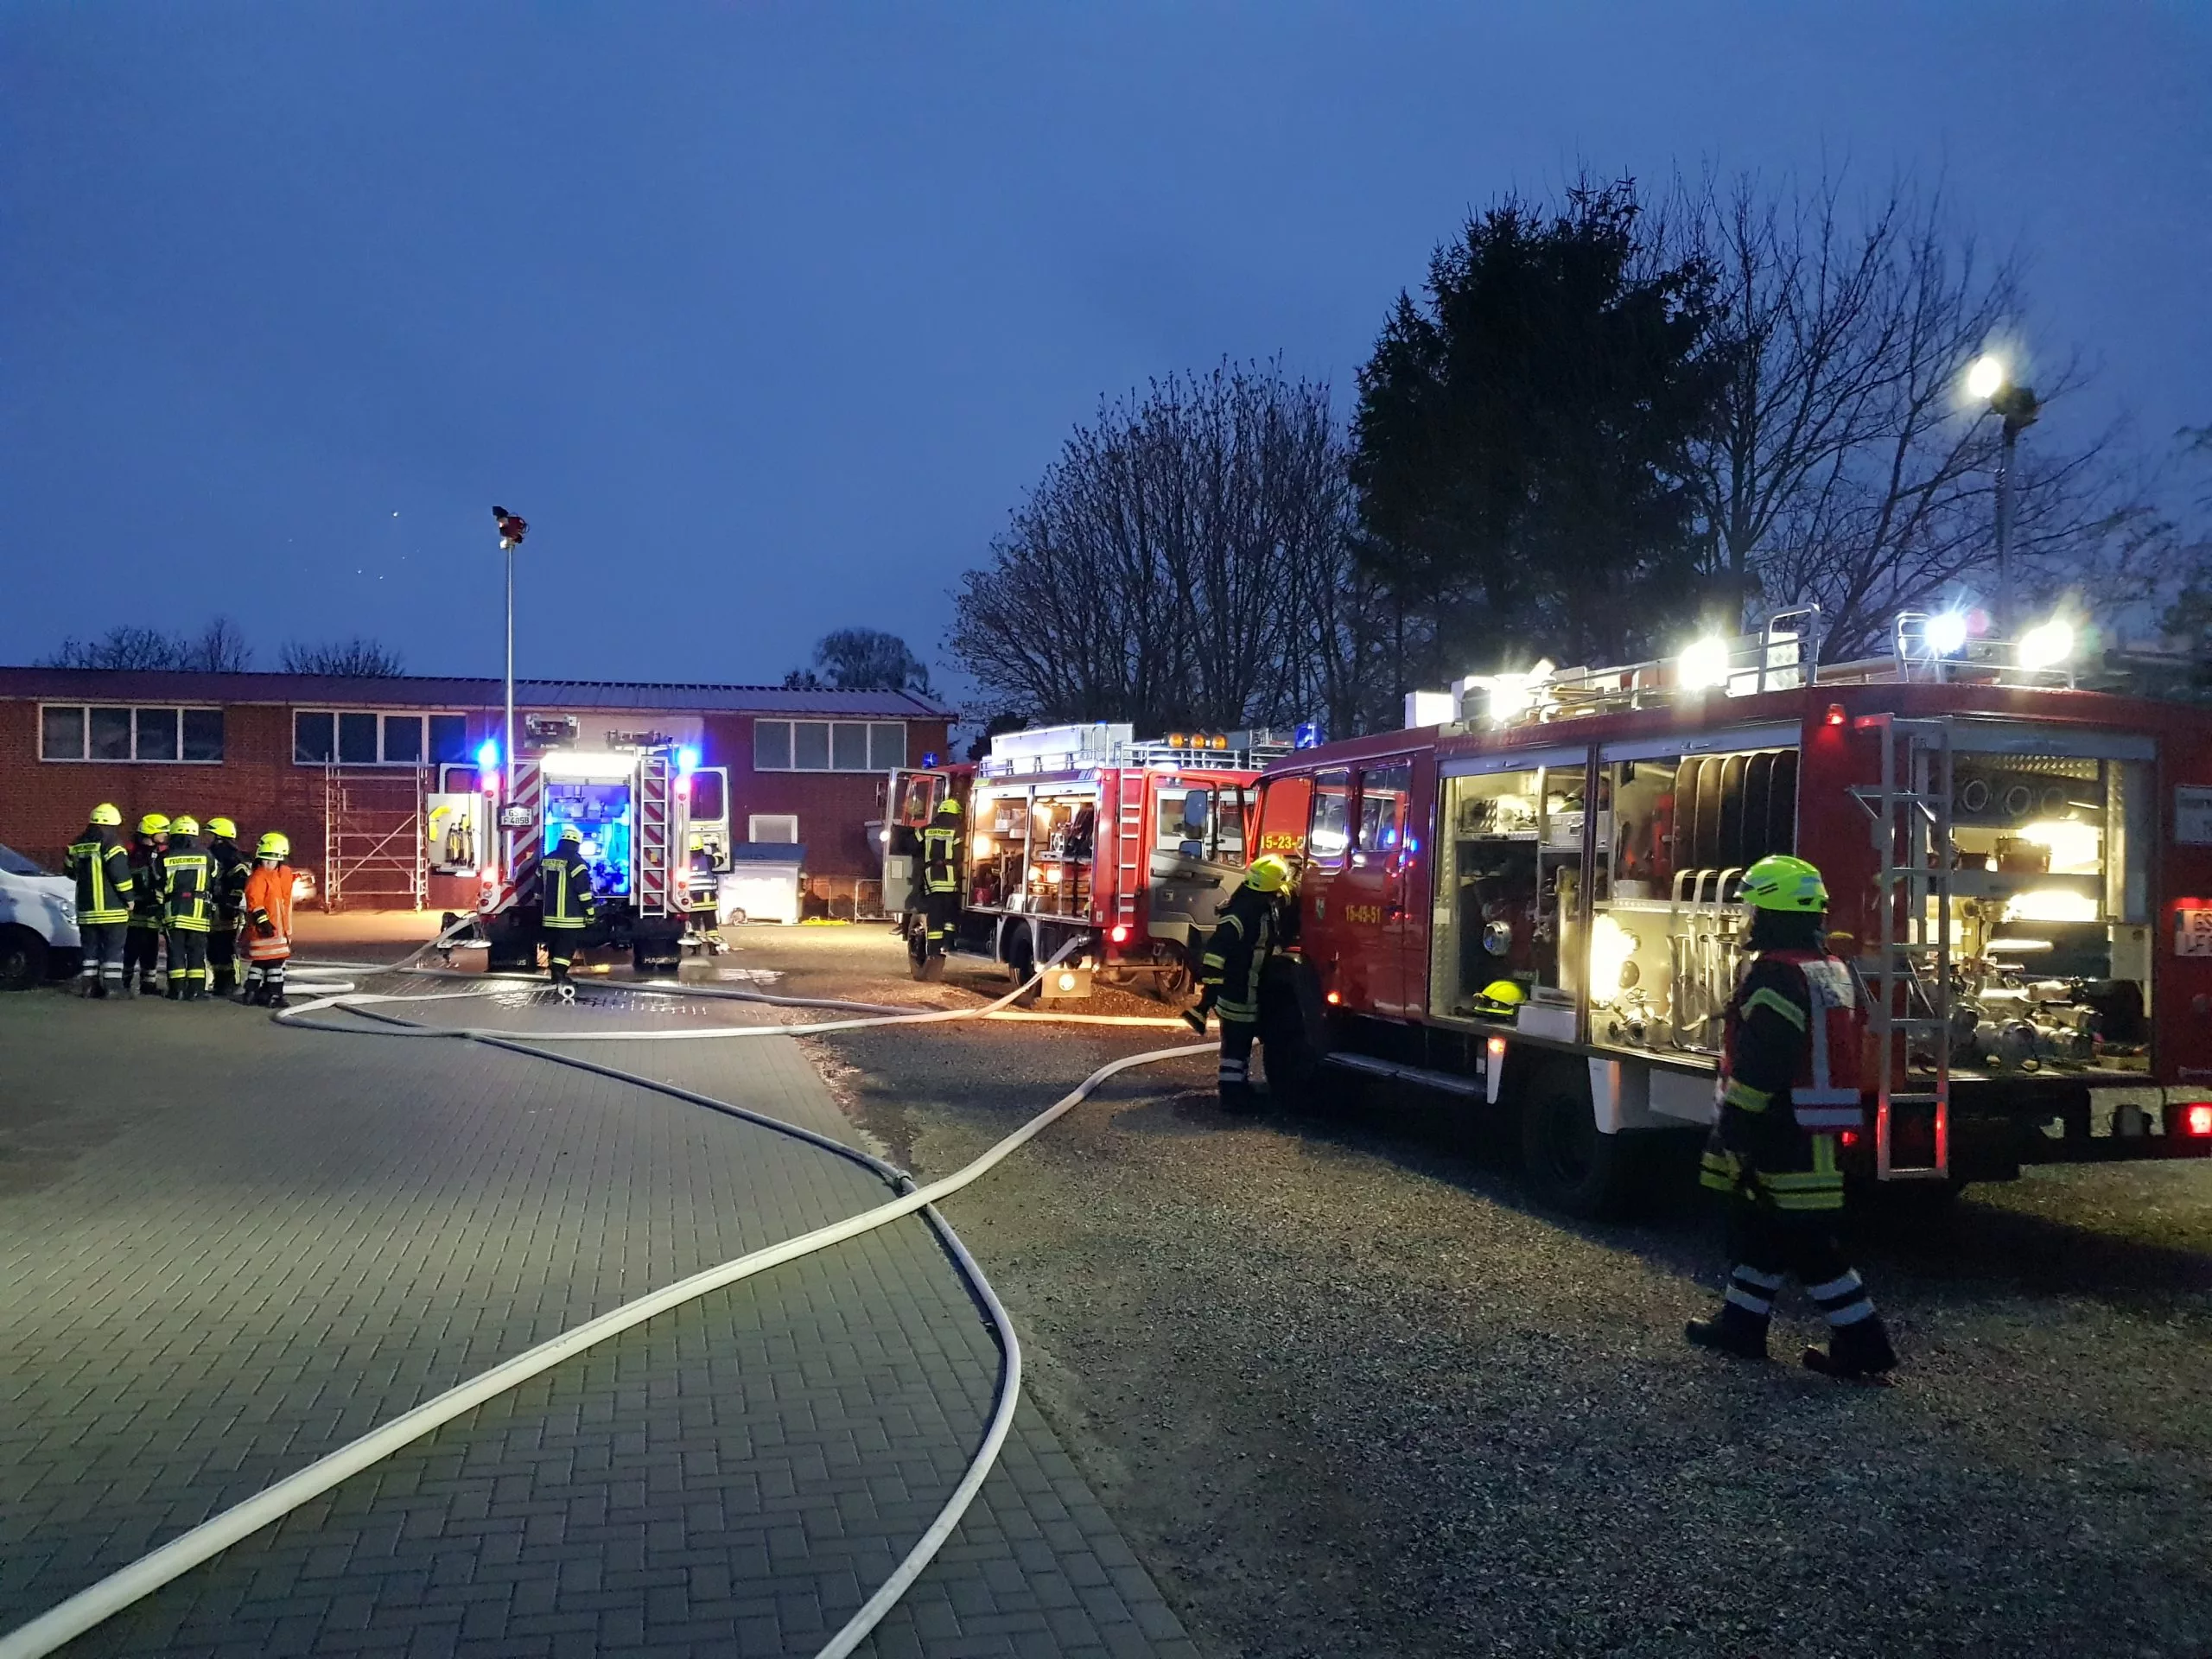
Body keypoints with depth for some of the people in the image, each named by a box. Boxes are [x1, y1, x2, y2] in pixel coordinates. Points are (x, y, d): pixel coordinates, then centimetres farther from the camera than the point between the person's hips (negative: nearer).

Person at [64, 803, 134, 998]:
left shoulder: (77, 846, 11)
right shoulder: (111, 844, -12)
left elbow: (71, 871, 21)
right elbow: (120, 874, -18)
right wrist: (128, 898, -8)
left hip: (86, 909, 7)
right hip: (112, 909, -7)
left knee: (91, 948, 13)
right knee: (113, 949, -2)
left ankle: (88, 984, 13)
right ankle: (113, 986, -6)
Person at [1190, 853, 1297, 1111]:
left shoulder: (1269, 906, 2)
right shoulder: (1242, 912, -27)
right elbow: (1216, 948, -32)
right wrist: (1210, 988, -33)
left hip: (1250, 990, 10)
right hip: (1236, 991, -10)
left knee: (1244, 1039, 21)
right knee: (1235, 1043, -4)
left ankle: (1241, 1086, 33)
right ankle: (1232, 1095, 1)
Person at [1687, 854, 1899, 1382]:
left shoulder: (1775, 974, -20)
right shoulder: (1833, 971, 12)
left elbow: (1758, 1066, -24)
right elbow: (1838, 1049, 18)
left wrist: (1730, 1129, -18)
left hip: (1783, 1135, -10)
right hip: (1819, 1130, 10)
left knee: (1806, 1243, -3)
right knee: (1759, 1228, 18)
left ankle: (1862, 1344, 1)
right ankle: (1741, 1325, 26)